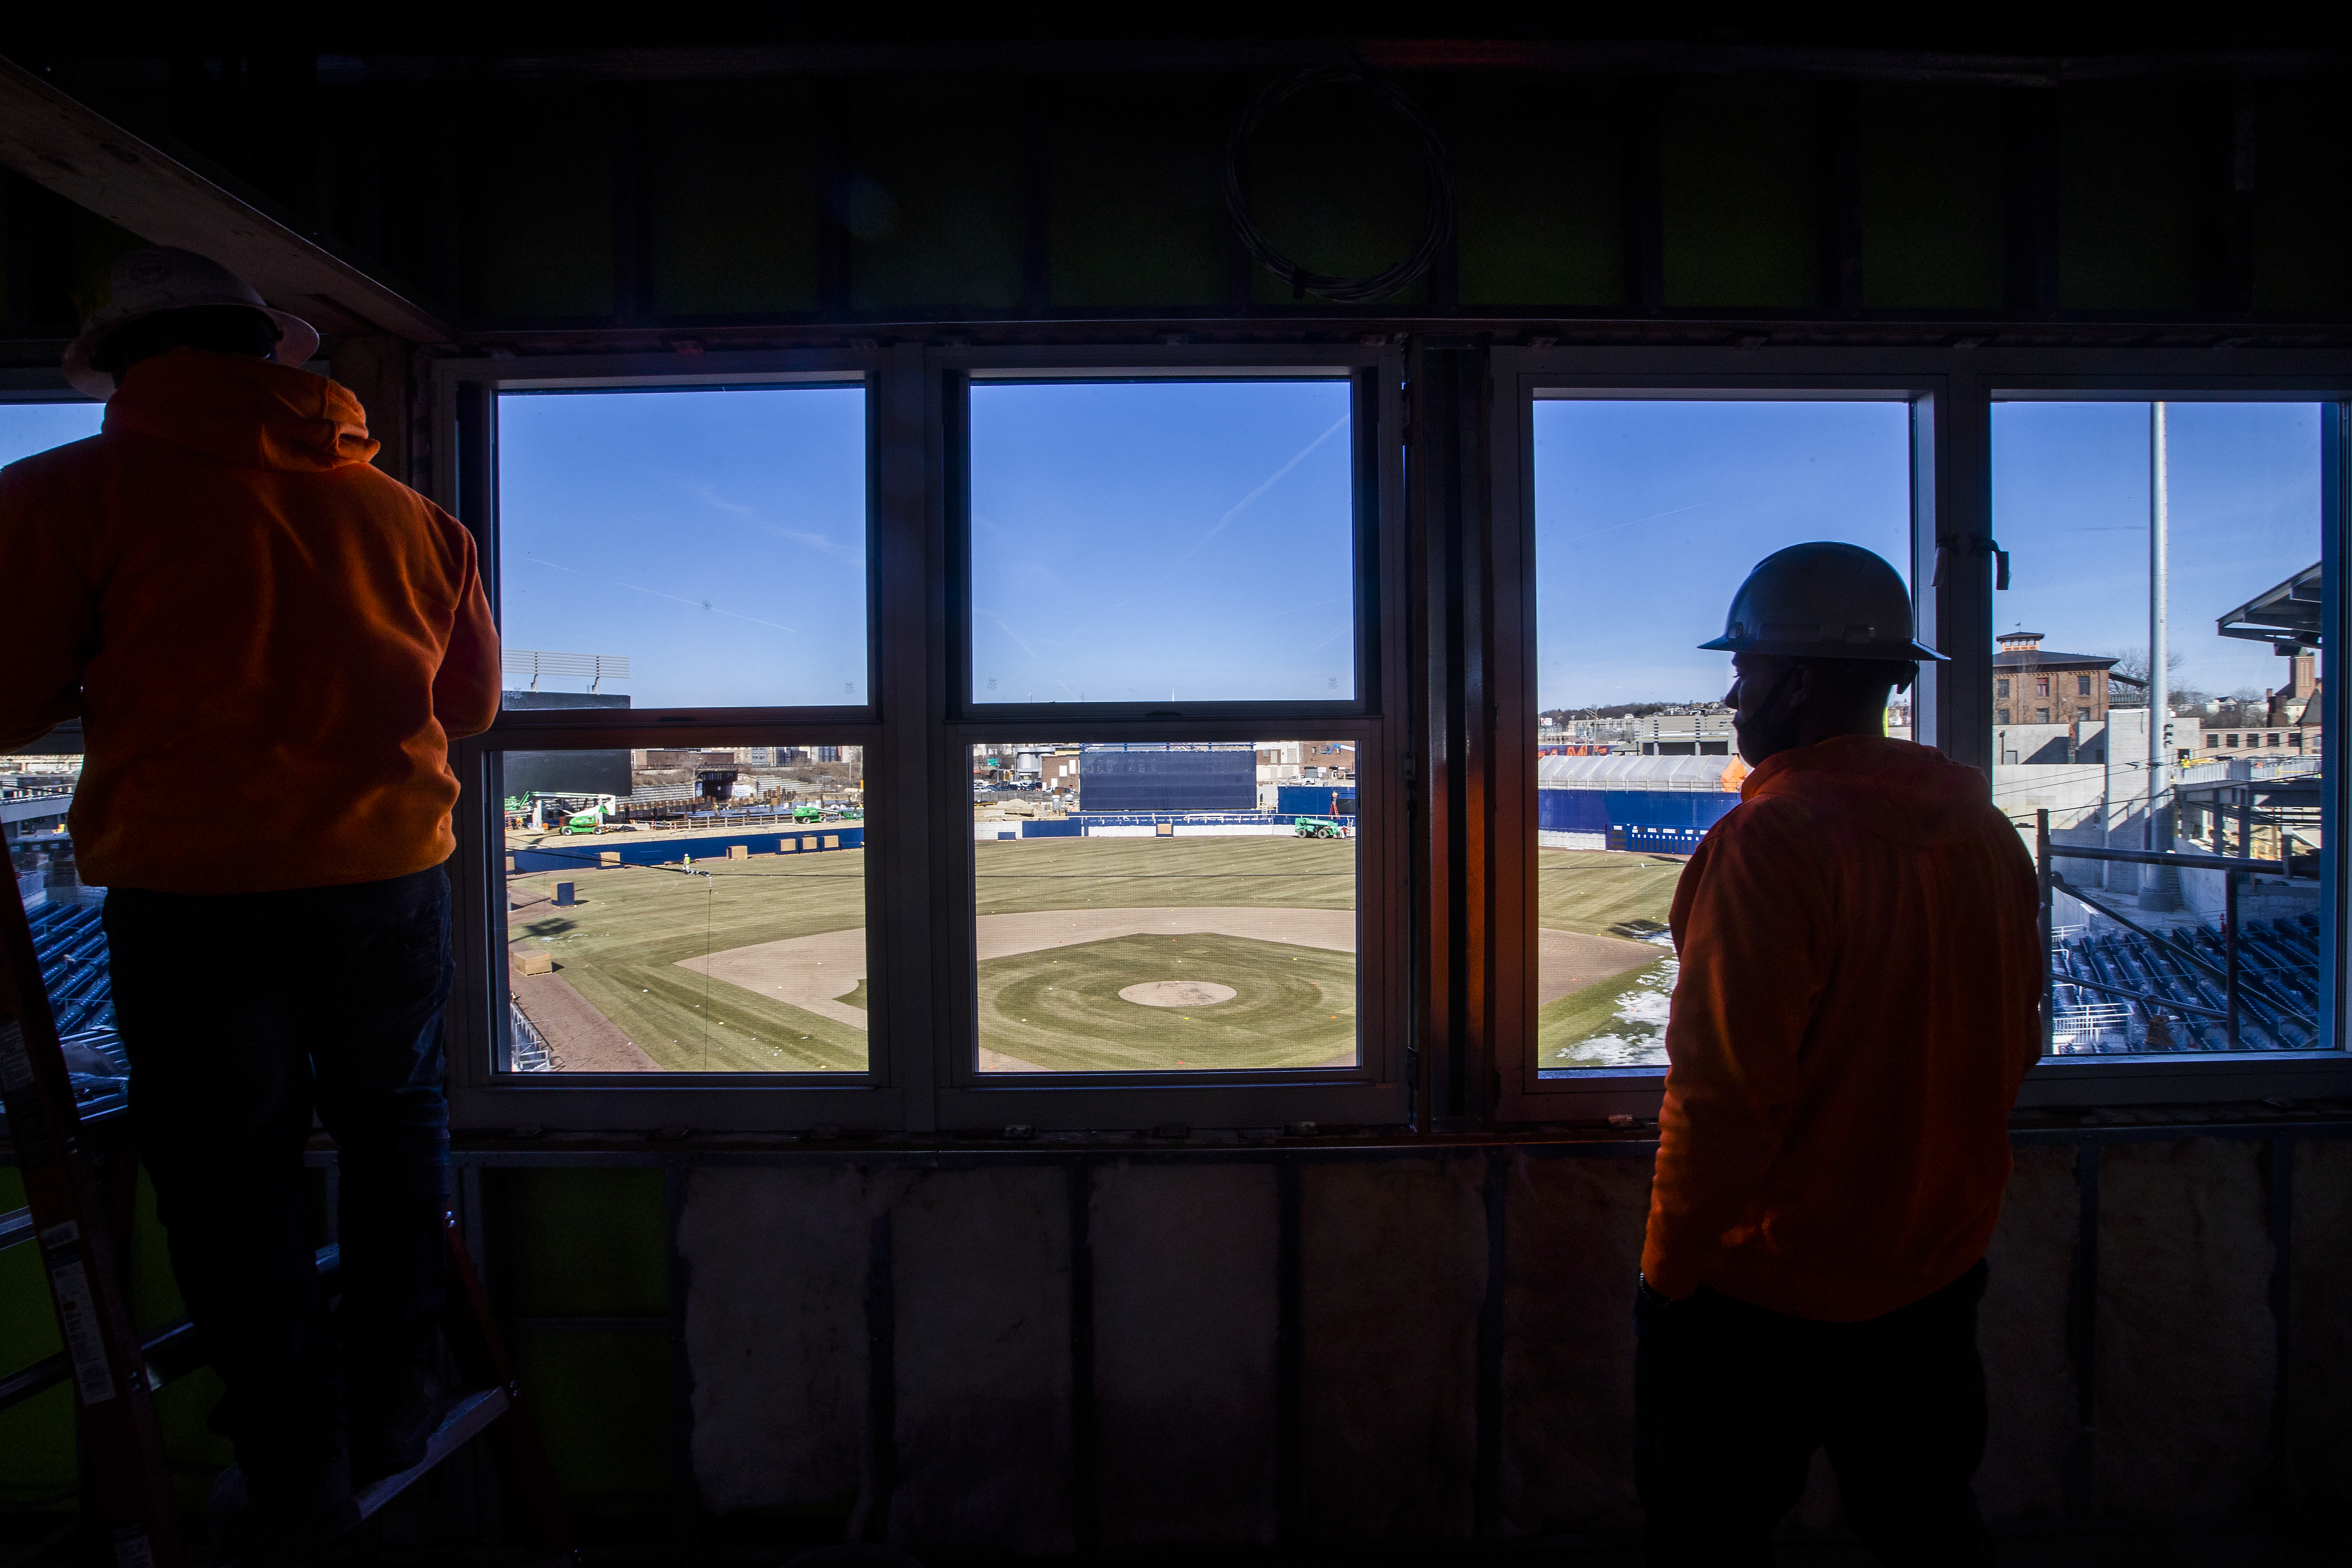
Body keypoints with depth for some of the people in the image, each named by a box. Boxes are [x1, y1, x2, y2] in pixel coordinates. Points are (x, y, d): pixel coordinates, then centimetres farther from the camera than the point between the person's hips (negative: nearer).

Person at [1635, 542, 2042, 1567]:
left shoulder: (1773, 839, -25)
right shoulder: (1985, 830, 0)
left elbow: (1725, 1090, -25)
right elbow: (2015, 1047, 10)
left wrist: (1668, 1268, -13)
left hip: (1768, 1289, -7)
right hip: (1940, 1271, 7)